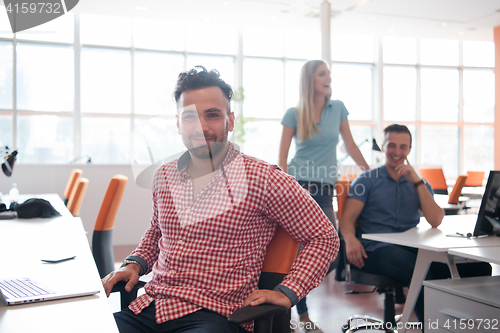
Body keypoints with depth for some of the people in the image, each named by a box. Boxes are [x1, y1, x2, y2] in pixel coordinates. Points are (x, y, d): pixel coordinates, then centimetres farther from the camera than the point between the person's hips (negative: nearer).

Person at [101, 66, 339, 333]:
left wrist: (287, 292, -7)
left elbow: (324, 237, 3)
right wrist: (135, 263, 13)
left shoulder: (263, 180, -5)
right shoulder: (163, 176, 13)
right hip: (148, 308, 6)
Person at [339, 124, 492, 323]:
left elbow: (435, 221, 4)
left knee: (479, 267, -20)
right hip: (377, 249, -4)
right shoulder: (367, 180, 13)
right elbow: (348, 219, 1)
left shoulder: (419, 184, 22)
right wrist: (350, 239, -23)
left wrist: (417, 181, -2)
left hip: (412, 248, 4)